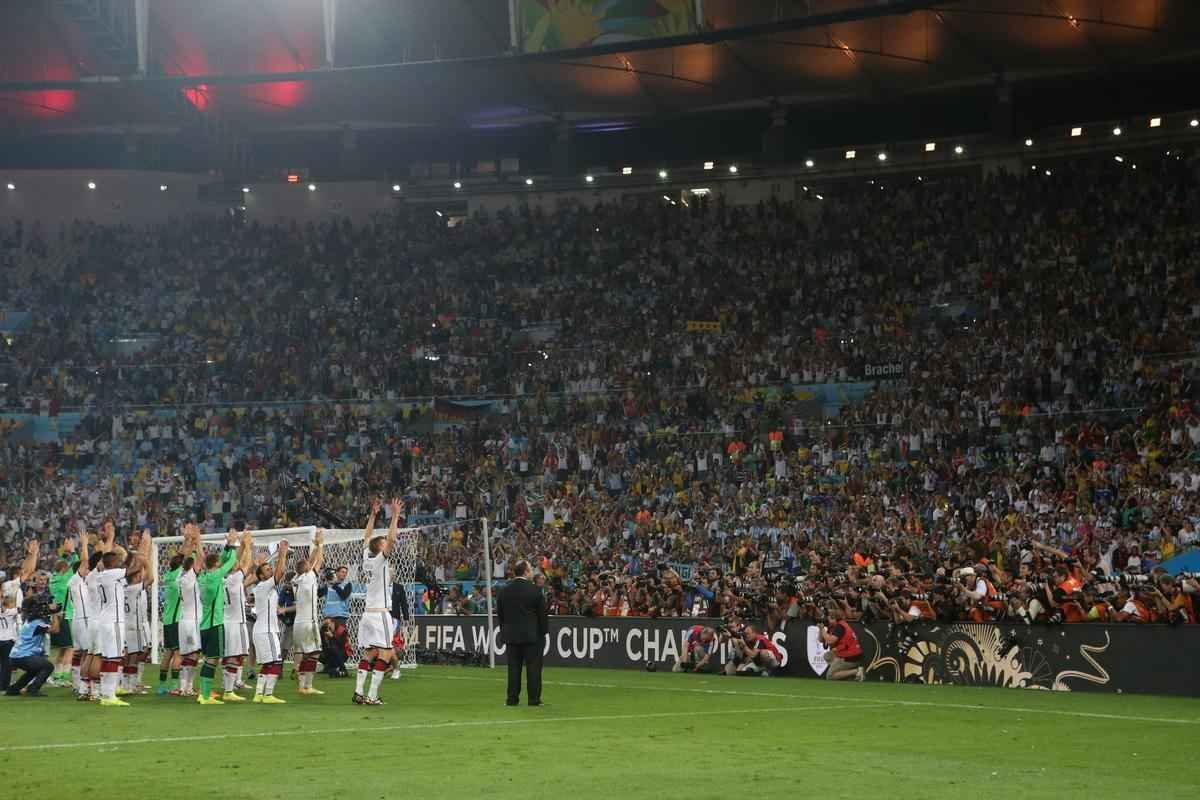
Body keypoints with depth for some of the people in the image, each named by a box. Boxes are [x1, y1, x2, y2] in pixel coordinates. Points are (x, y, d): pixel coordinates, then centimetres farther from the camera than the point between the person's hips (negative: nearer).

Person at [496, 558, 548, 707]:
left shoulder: (503, 591, 2)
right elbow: (542, 613, -6)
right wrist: (544, 631, 4)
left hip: (511, 635, 3)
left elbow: (500, 614, 7)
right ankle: (534, 698, 1)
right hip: (532, 634, -3)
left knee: (513, 667, 6)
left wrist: (504, 631, 15)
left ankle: (512, 698, 5)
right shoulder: (535, 590, -10)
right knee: (533, 667, 2)